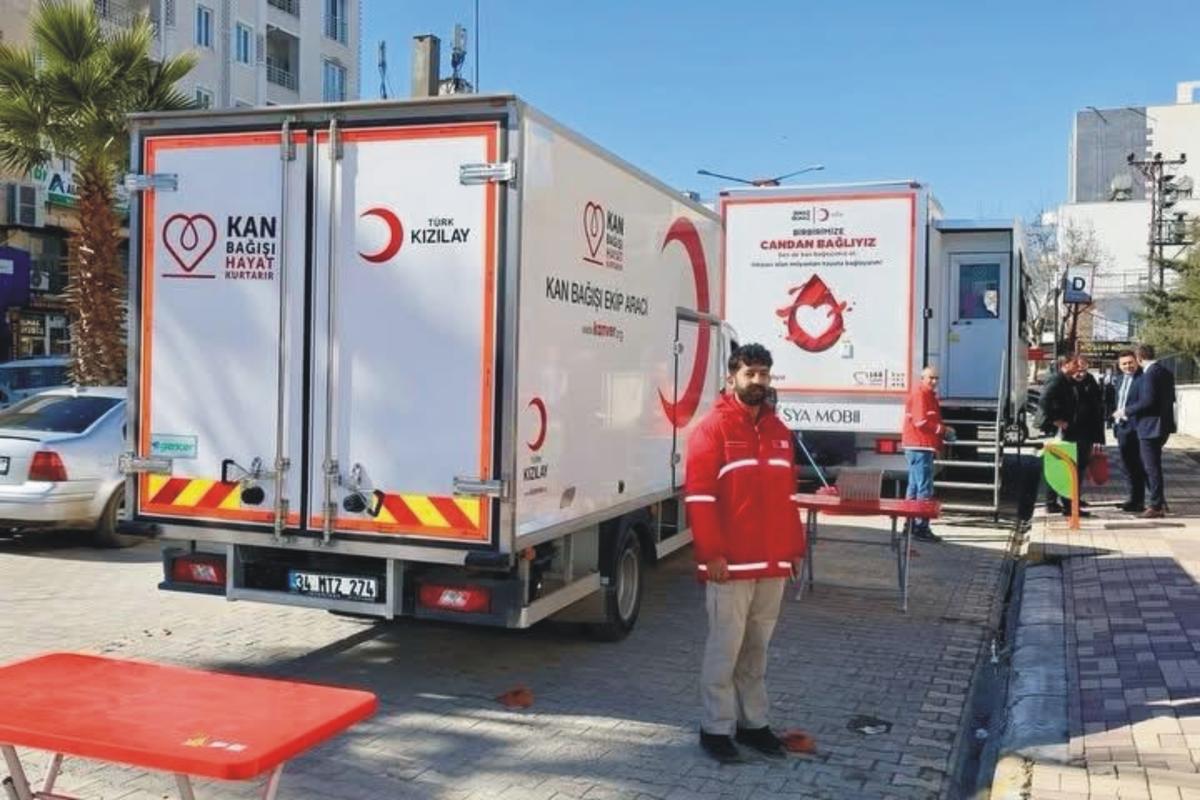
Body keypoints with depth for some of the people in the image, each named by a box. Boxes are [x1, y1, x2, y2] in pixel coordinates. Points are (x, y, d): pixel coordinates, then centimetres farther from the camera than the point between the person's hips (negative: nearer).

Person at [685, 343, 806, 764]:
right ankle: (716, 728, 10)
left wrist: (795, 547, 14)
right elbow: (699, 497, -12)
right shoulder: (713, 428, -7)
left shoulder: (778, 431, 14)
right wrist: (713, 553, -17)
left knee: (757, 647, 14)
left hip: (773, 562, 6)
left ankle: (753, 722, 24)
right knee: (725, 648, 0)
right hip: (731, 563, -6)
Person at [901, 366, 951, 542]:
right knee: (925, 488, -11)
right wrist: (942, 430, -11)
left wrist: (941, 432, 9)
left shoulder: (928, 395, 20)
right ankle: (921, 527, -10)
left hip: (921, 446, 11)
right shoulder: (919, 394, -12)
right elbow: (921, 422, -19)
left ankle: (911, 525, 22)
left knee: (915, 486, 15)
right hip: (920, 447, -11)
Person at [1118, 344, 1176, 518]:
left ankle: (1156, 505, 4)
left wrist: (1127, 410, -10)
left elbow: (1147, 401, -23)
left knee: (1152, 466, -2)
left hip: (1150, 426, -9)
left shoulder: (1150, 374, -18)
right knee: (1151, 465, 19)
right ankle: (1159, 501, 23)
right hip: (1163, 424, 9)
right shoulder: (1166, 372, 11)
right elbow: (1170, 398, 18)